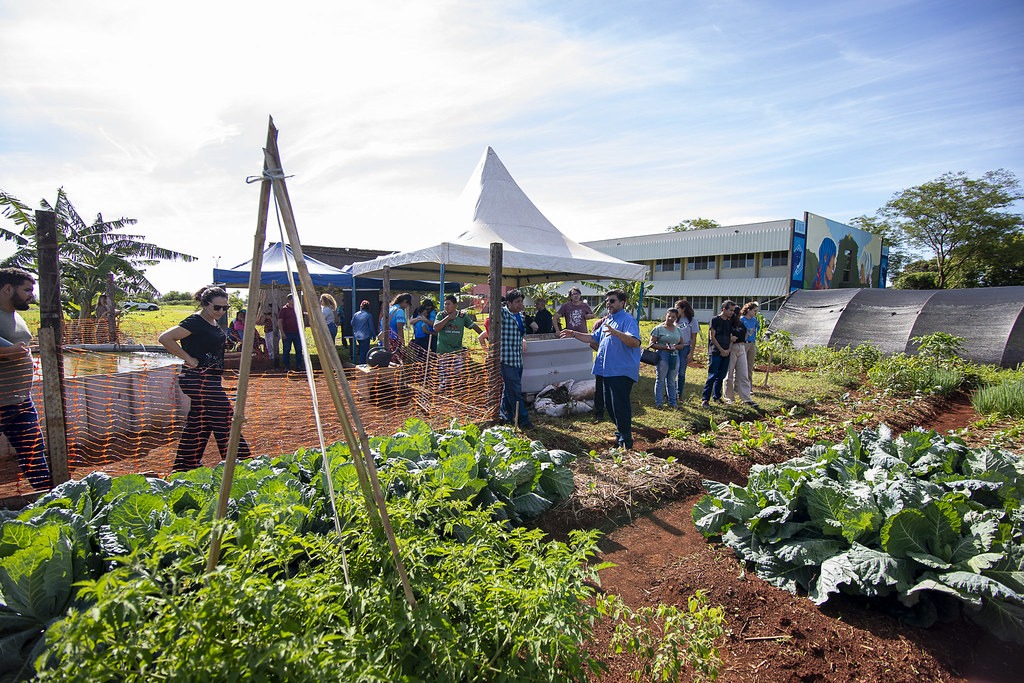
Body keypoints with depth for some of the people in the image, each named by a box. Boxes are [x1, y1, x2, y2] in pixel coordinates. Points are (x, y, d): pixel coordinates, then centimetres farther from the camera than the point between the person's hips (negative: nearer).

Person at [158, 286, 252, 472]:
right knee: (223, 420, -7)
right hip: (199, 379, -10)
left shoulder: (213, 323, 12)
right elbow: (165, 338, -21)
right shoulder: (195, 322, -16)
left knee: (197, 425, 16)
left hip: (210, 378, 10)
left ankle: (184, 468, 27)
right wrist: (189, 359, -18)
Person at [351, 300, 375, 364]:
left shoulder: (356, 314, 2)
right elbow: (371, 326, -7)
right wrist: (373, 335, 3)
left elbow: (352, 323, 11)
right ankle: (362, 364, 1)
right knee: (364, 351, 1)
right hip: (365, 336, -5)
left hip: (357, 336, 6)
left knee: (361, 350, 20)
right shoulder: (368, 315, -11)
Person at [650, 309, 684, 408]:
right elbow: (652, 344, -7)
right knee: (660, 380, 1)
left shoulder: (678, 330, 13)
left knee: (672, 381, 12)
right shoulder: (659, 329, -2)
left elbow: (681, 344, 16)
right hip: (662, 355, -5)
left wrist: (676, 347, -7)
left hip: (675, 356, 5)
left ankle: (672, 402, 21)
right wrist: (665, 347, -18)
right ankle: (658, 402, 9)